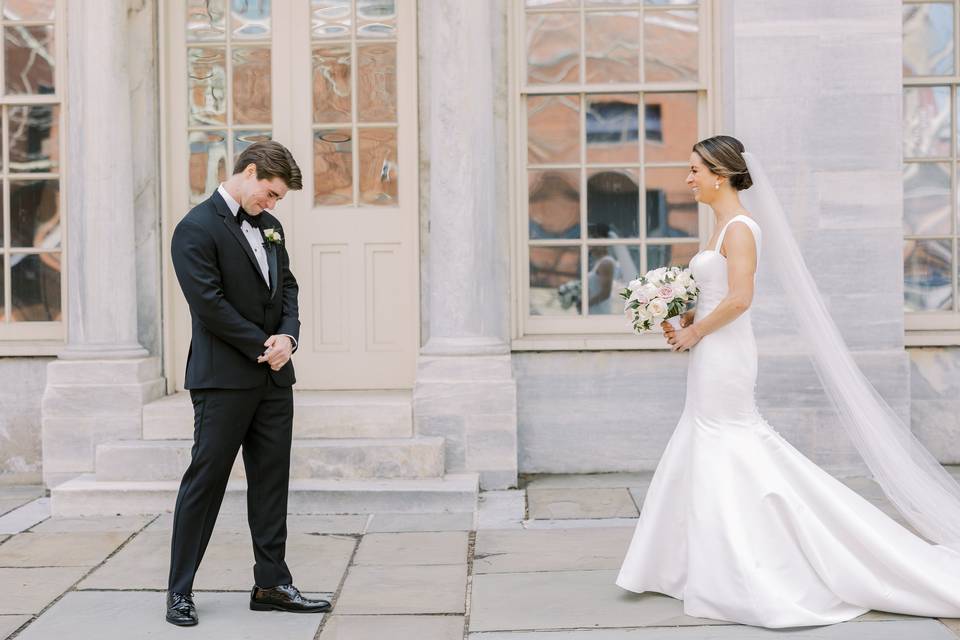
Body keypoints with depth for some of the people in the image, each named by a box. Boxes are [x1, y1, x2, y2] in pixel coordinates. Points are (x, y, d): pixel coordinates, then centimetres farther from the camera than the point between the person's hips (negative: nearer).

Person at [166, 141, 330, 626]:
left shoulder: (268, 225, 14)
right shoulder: (197, 229, -11)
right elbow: (209, 304, -17)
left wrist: (288, 335, -4)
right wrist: (263, 347, -13)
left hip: (273, 377, 8)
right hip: (223, 378, -7)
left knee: (272, 480, 10)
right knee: (205, 481, 0)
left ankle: (271, 584, 18)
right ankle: (180, 591, 10)